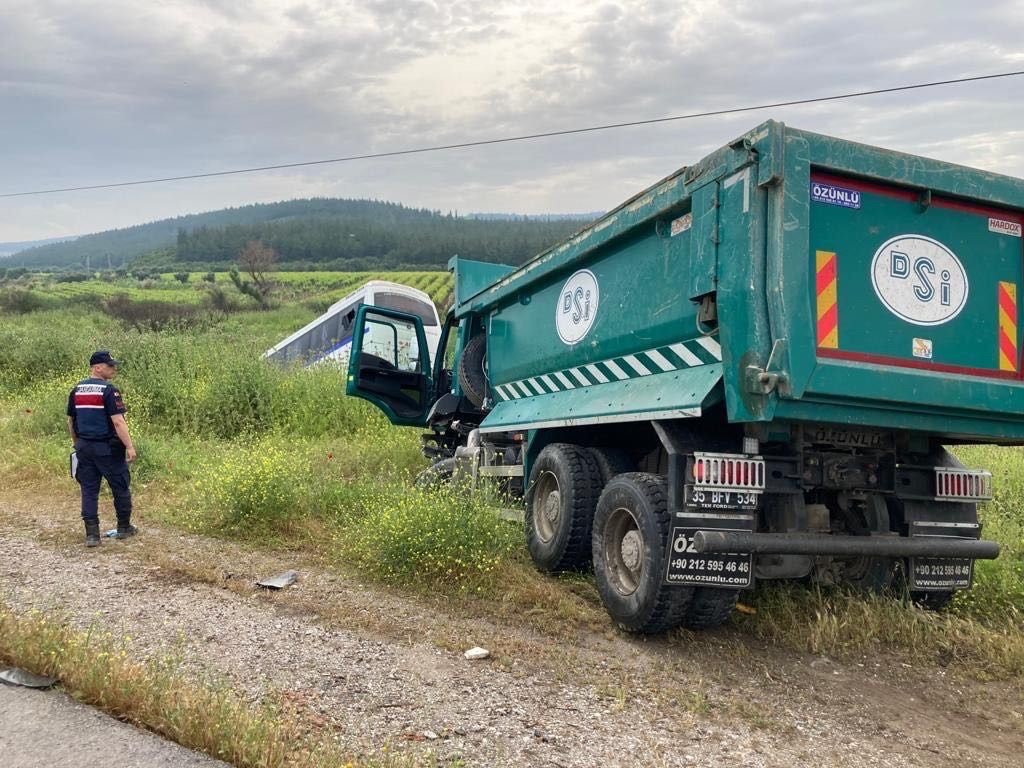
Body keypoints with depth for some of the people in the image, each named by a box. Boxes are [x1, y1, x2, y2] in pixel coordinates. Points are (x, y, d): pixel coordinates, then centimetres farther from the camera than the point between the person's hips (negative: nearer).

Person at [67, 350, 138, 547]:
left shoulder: (77, 390, 7)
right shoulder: (108, 390, -14)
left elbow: (71, 420, 14)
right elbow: (118, 422, -20)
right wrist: (129, 446, -17)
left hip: (84, 447, 6)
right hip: (108, 448, -6)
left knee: (89, 490, 8)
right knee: (120, 487, 10)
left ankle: (92, 535, 8)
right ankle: (124, 528, 21)